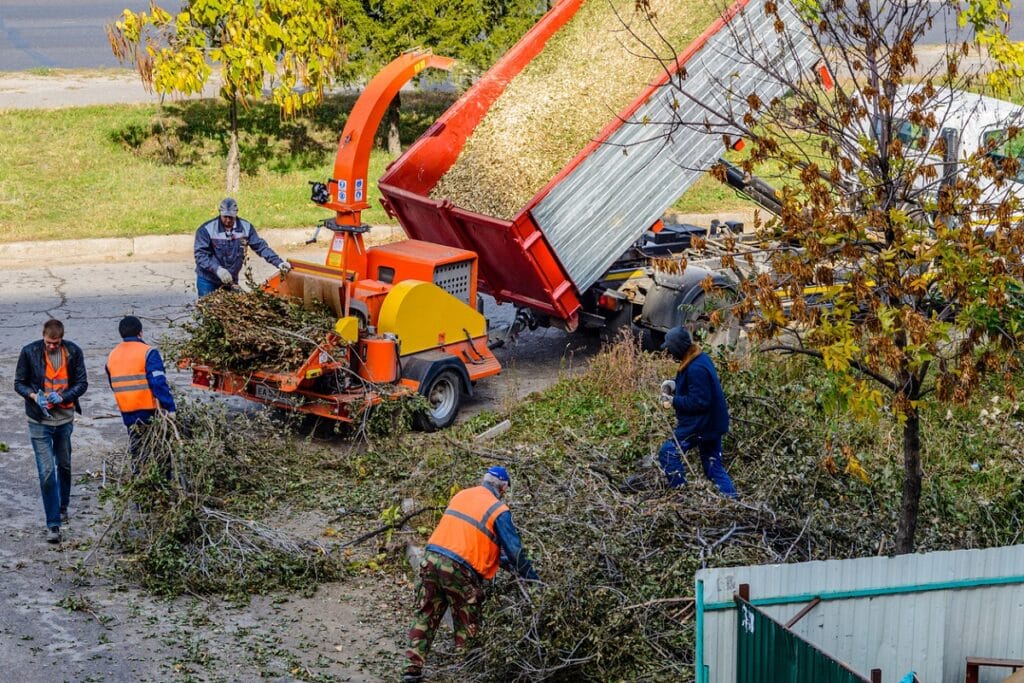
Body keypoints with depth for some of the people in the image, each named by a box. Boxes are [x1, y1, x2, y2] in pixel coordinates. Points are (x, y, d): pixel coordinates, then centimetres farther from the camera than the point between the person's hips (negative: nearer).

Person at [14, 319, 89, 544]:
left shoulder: (73, 352, -6)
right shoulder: (29, 352, -9)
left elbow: (82, 383, -1)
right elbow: (19, 383, 0)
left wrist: (63, 396, -19)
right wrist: (34, 396, -20)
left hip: (65, 419, 2)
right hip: (40, 421, -2)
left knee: (64, 466, 19)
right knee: (46, 472, -8)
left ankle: (62, 506, 43)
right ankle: (53, 525, -5)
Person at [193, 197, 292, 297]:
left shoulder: (246, 227, -4)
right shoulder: (207, 229, -14)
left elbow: (261, 246, 0)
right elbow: (200, 255, -18)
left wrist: (279, 263, -12)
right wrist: (217, 269, -33)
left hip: (231, 281, 3)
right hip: (207, 281, -3)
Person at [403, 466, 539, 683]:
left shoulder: (461, 496, 16)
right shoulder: (498, 510, -3)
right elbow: (514, 549, -3)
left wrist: (501, 559, 28)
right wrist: (533, 579, 8)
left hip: (431, 559, 6)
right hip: (459, 569, -6)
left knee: (425, 617, 14)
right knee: (467, 626, 8)